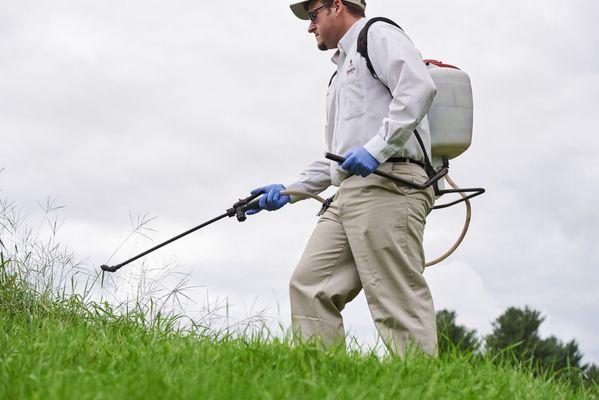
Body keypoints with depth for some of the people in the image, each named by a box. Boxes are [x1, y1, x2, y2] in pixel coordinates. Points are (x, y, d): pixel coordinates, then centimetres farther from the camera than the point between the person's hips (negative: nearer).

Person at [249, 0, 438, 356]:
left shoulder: (378, 35, 6)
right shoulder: (343, 74, 34)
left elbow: (418, 87, -14)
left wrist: (377, 148, -21)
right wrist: (290, 190, 24)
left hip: (387, 185, -9)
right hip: (350, 194, 10)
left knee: (398, 301, -16)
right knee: (309, 286, -2)